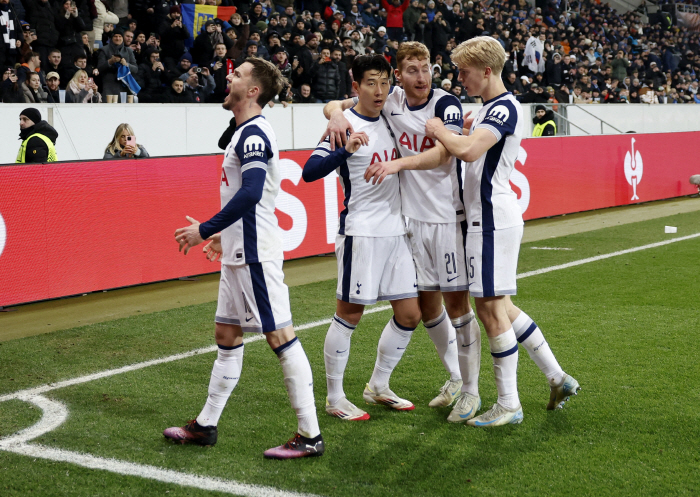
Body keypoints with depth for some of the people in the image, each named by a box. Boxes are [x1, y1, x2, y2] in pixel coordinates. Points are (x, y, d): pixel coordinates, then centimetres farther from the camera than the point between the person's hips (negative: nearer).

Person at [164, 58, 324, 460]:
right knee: (228, 336, 15)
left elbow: (250, 194, -26)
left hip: (255, 254, -11)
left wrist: (205, 230, -21)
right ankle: (206, 425, 25)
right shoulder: (248, 132, 17)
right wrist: (225, 234, 26)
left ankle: (310, 435, -3)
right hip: (240, 252, 11)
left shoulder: (254, 133, -15)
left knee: (281, 336, -8)